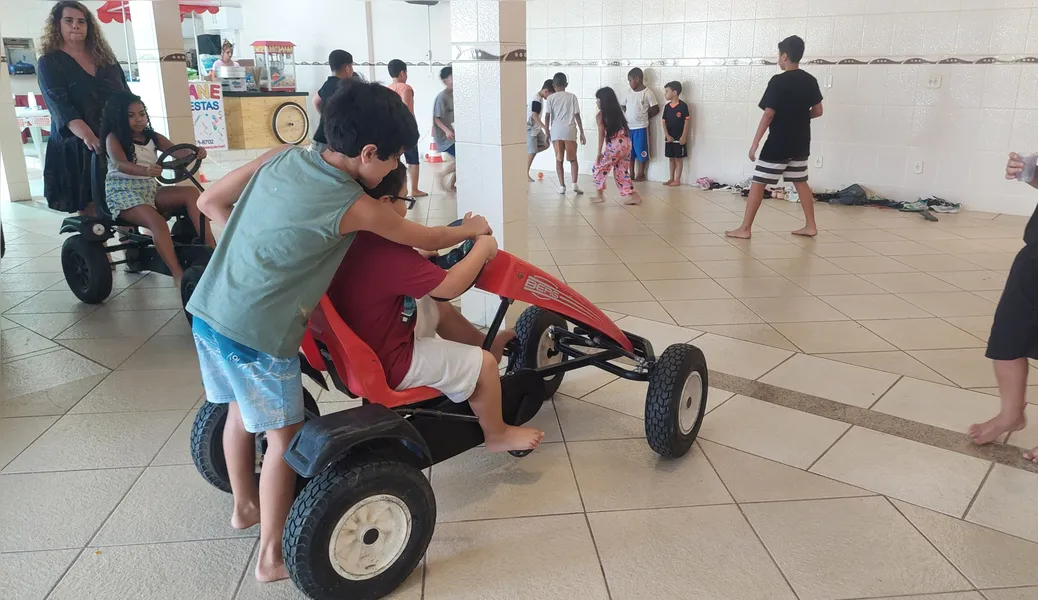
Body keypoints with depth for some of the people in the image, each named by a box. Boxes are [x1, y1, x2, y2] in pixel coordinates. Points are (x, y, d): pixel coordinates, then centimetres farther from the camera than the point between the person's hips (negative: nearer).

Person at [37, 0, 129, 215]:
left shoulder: (104, 56, 14)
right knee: (88, 207, -3)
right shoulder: (50, 63, -1)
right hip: (77, 146, -4)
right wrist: (87, 135, -32)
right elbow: (60, 106, -15)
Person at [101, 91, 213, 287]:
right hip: (123, 192, -6)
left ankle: (212, 249, -26)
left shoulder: (152, 137, 13)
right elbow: (120, 165, -22)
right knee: (157, 222, -34)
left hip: (150, 189, 6)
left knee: (191, 193, -19)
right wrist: (146, 170, -43)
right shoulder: (114, 137, -3)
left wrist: (195, 153, -27)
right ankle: (178, 275, -40)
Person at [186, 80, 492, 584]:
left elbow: (209, 202, 9)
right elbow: (426, 239, 0)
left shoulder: (281, 156, 2)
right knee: (283, 434, 9)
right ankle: (272, 556, 23)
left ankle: (245, 506, 48)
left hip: (208, 309, 8)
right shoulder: (353, 207, -15)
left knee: (241, 408, 26)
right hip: (257, 332, -8)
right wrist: (471, 229, 18)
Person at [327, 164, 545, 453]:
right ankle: (497, 435, 19)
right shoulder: (386, 254, -33)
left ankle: (489, 345, 43)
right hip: (390, 363, -10)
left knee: (441, 309, 24)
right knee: (483, 364, -2)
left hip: (371, 342, 10)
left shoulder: (354, 239, -3)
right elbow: (450, 286, -27)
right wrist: (483, 247, -12)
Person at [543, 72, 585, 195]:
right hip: (569, 130, 0)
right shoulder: (572, 96, 5)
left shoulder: (550, 98, 4)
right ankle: (575, 184, -6)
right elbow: (577, 116, 2)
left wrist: (547, 132, 6)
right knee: (573, 159, 9)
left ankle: (562, 186, 6)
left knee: (559, 160, 8)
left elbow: (547, 116, -2)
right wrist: (582, 133, 5)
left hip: (556, 131, 0)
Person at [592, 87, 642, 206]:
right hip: (626, 144, 6)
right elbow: (624, 129, 12)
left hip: (614, 145, -6)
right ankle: (634, 196, 7)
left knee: (599, 167, 12)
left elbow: (601, 134, -8)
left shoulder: (601, 115, 0)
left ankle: (599, 195, 14)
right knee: (622, 172, 15)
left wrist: (599, 152, -11)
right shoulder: (618, 111, 17)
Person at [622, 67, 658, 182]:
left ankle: (641, 174, 14)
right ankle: (631, 174, 18)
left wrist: (644, 116, 0)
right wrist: (630, 114, 5)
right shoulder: (629, 91, 7)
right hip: (628, 127, 5)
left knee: (641, 151, 2)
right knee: (629, 152, 9)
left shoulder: (647, 92, -8)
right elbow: (624, 106, 20)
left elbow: (655, 109, -4)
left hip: (640, 127, -5)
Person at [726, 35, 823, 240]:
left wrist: (755, 143, -15)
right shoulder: (810, 80, 6)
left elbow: (768, 115, -17)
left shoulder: (778, 81, -13)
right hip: (800, 143, 7)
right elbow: (817, 111, 10)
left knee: (757, 183, -2)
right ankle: (810, 226, 19)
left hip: (778, 143, -7)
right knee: (801, 183, 16)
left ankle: (745, 229, -2)